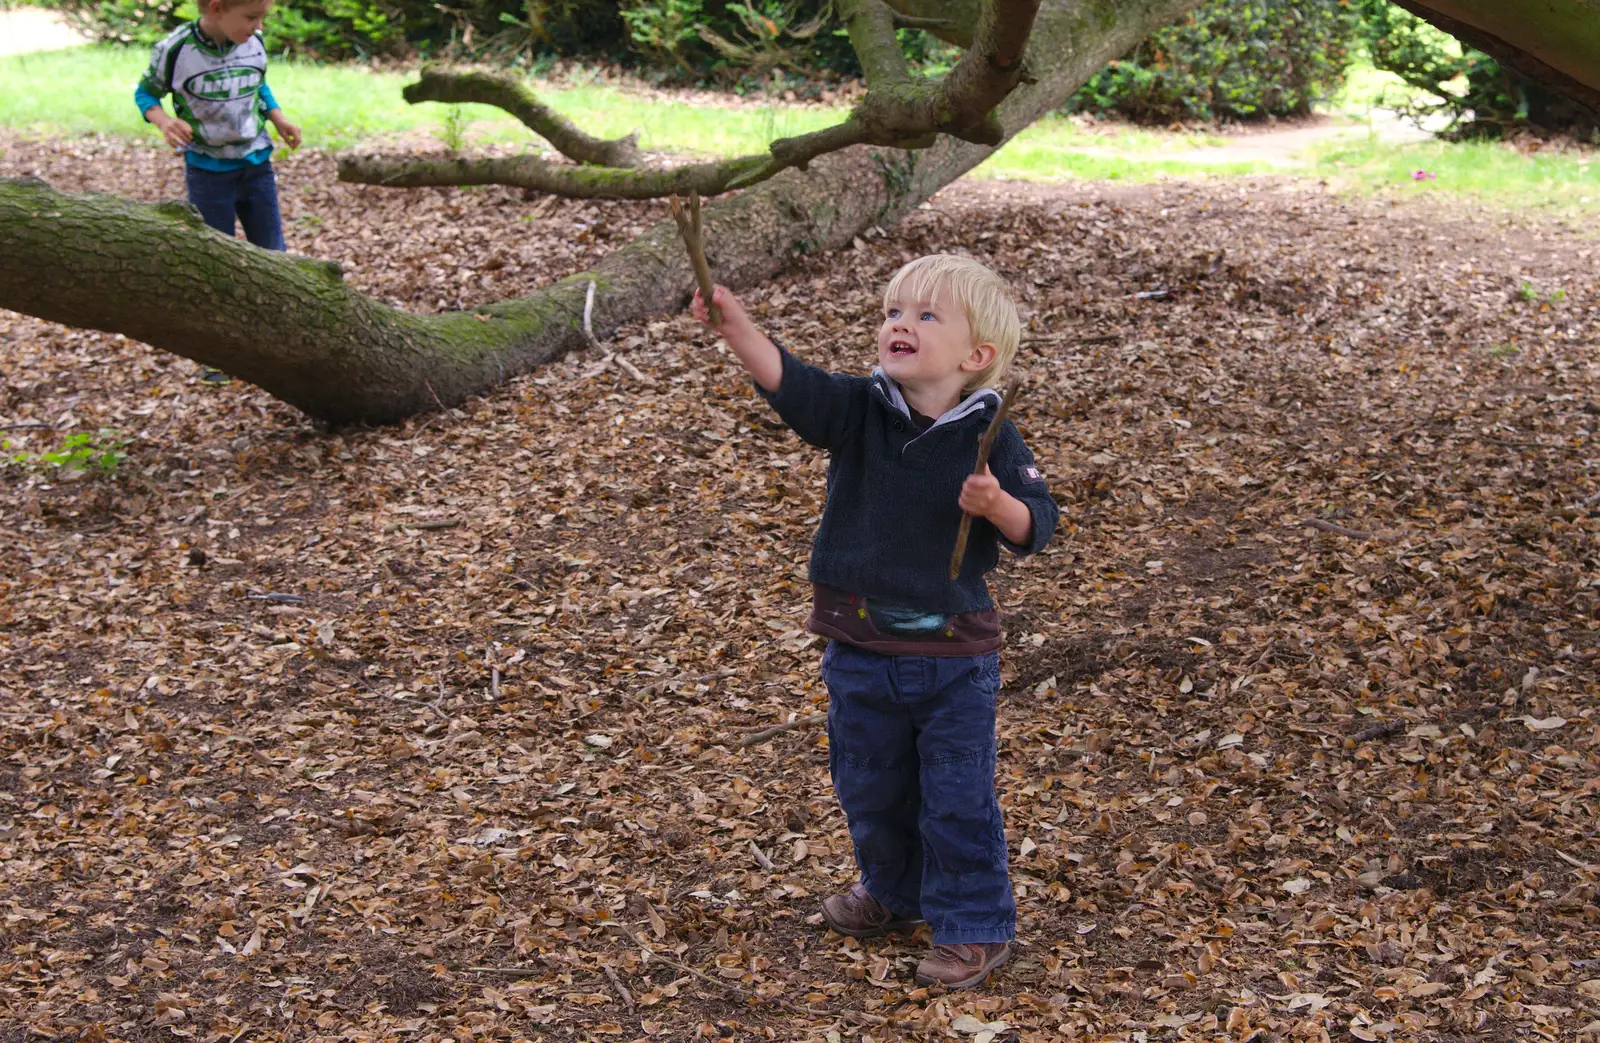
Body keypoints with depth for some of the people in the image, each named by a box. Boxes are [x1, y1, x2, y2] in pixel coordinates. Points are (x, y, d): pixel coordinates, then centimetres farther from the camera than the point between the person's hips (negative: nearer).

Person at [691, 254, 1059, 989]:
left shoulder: (988, 436, -11)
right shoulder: (857, 410, -8)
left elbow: (1036, 526, -8)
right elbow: (789, 382, -25)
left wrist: (998, 506, -30)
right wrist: (736, 327, -41)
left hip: (953, 655, -3)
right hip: (859, 647, 3)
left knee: (957, 798, 6)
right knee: (869, 785, 20)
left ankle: (976, 926, 23)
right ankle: (892, 894, 44)